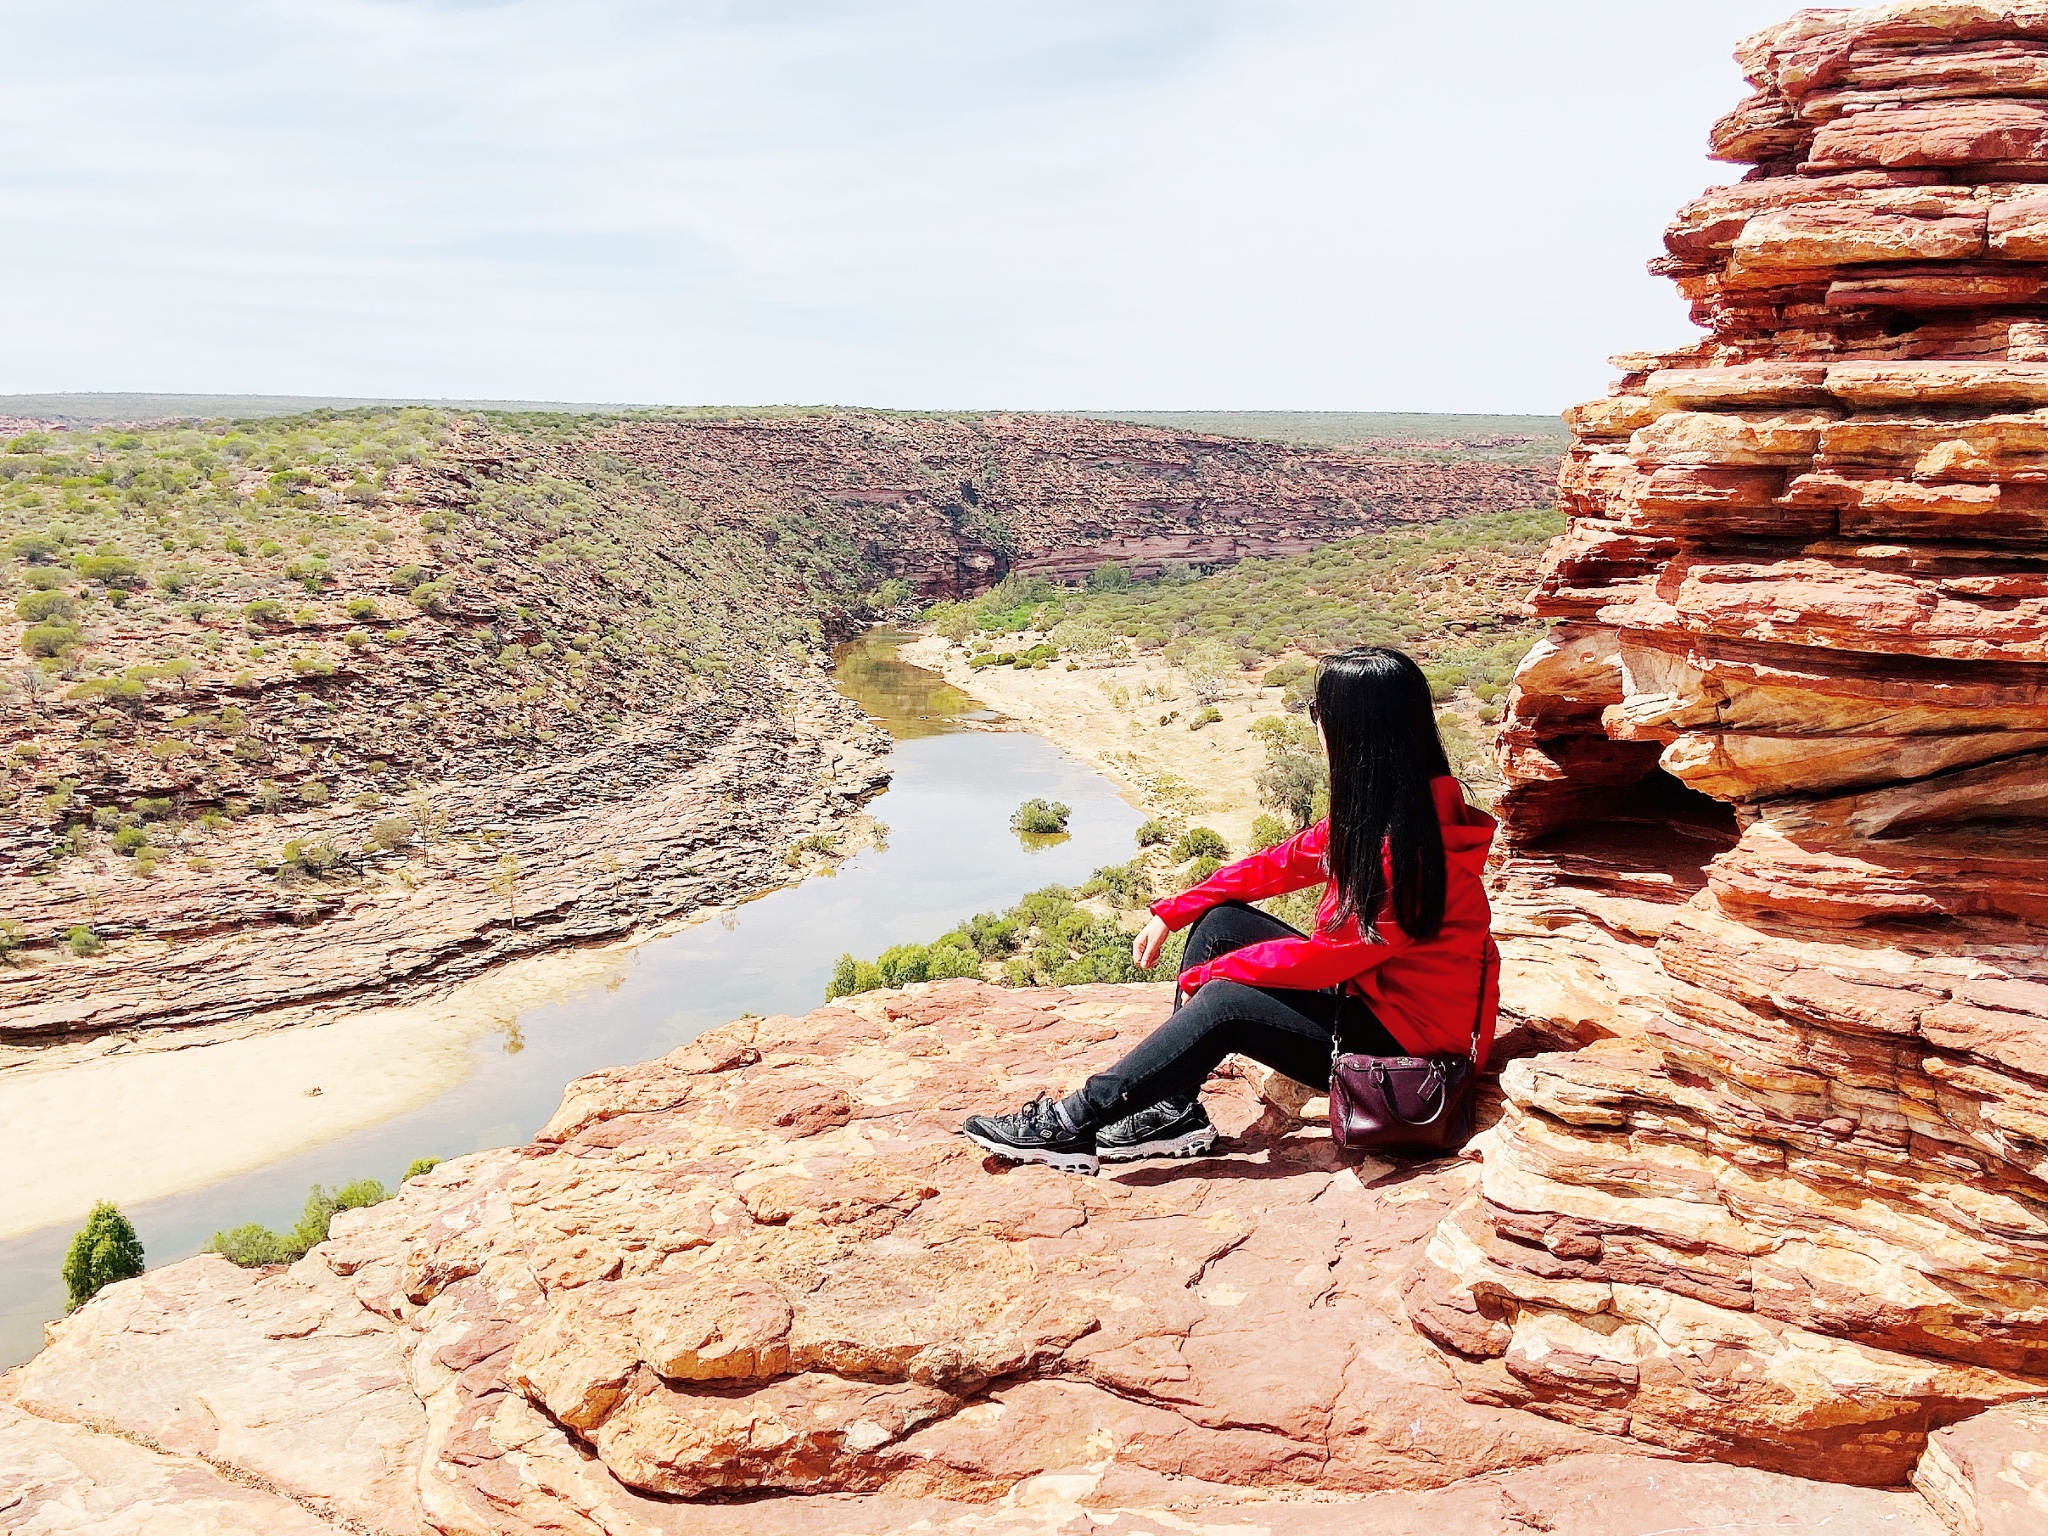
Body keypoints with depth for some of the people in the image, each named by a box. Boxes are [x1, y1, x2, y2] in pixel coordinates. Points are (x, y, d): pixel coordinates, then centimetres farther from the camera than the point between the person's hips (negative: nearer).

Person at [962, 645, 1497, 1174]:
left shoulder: (1419, 846, -27)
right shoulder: (1370, 812, 2)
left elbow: (1331, 954, -24)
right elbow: (1280, 863, 9)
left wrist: (1208, 972, -13)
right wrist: (1169, 913, 5)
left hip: (1407, 1029, -9)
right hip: (1362, 989, 9)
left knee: (1225, 1002, -24)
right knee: (1219, 922, -1)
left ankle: (1073, 1123, -14)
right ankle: (1173, 1110, -3)